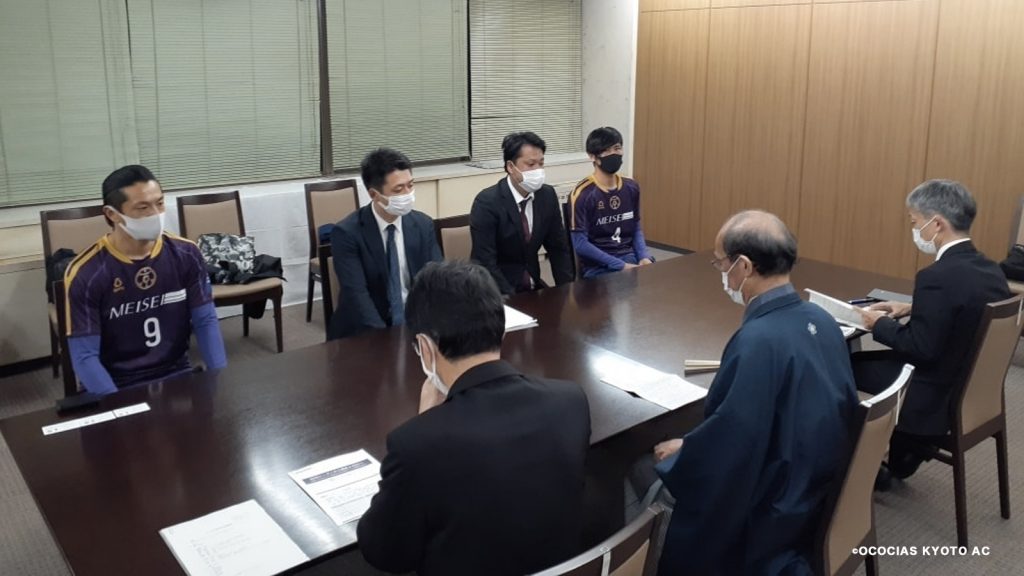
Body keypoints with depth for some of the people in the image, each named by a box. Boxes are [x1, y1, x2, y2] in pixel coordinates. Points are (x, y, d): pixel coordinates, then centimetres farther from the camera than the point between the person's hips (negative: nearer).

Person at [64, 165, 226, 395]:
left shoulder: (186, 254, -2)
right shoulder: (85, 273, -11)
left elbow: (205, 322, 1)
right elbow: (85, 356, -12)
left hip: (177, 375, 2)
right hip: (118, 387, -2)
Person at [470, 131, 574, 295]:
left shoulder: (547, 195, -1)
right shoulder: (487, 202, -17)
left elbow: (558, 248, 6)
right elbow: (486, 263, -21)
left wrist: (566, 290, -7)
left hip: (533, 285, 5)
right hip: (499, 292, -5)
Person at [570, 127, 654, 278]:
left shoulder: (631, 188, 10)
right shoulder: (583, 193, -8)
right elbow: (579, 243, -11)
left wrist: (644, 257, -1)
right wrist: (621, 266, -15)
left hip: (630, 259, 6)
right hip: (598, 266, -6)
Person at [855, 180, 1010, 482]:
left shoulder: (938, 276, -27)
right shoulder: (990, 270, 1)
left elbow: (921, 349, -24)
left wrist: (879, 325, -10)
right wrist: (912, 309, 11)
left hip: (937, 398, -9)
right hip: (972, 388, 9)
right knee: (867, 359, 22)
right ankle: (902, 457, 31)